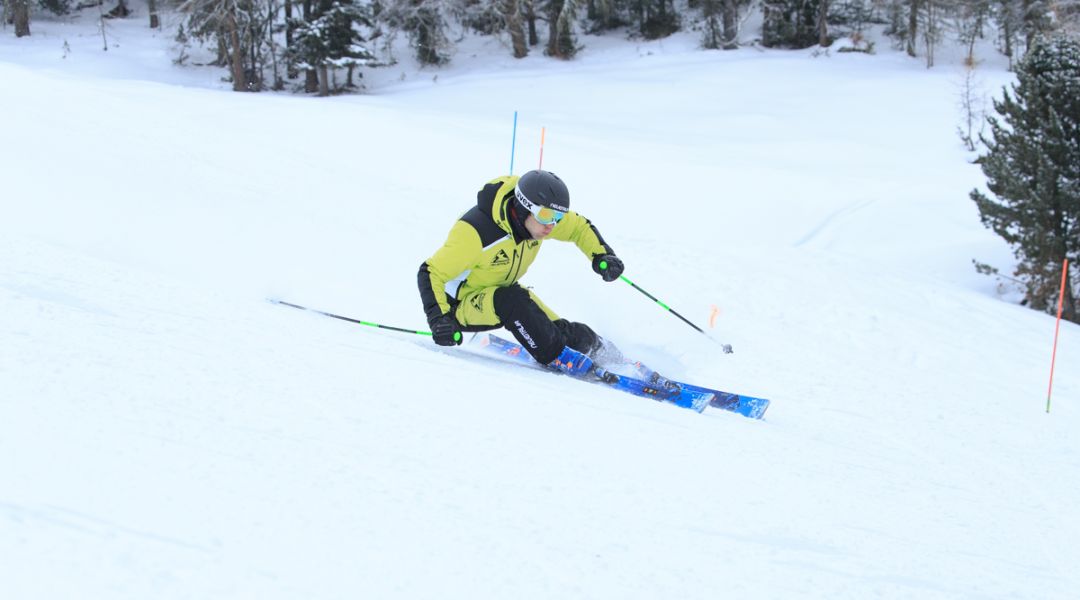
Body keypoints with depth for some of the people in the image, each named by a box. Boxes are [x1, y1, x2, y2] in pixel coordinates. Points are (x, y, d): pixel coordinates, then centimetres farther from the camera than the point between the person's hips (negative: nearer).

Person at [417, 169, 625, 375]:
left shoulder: (542, 214, -15)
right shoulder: (475, 232, -36)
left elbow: (580, 227, 2)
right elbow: (431, 272, -30)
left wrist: (602, 256, -15)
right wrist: (439, 318, -43)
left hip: (503, 291, 7)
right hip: (461, 305, -7)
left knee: (565, 334, -6)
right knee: (513, 302, -37)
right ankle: (555, 357, -20)